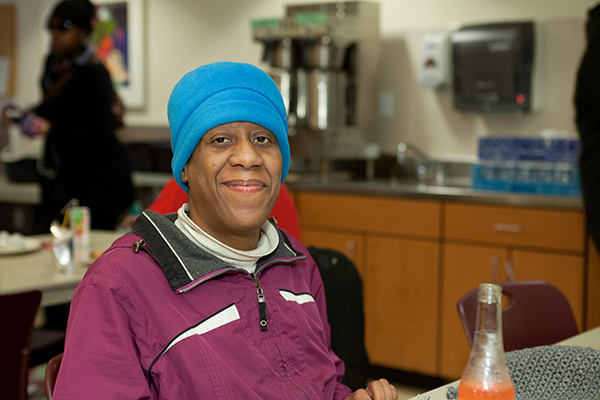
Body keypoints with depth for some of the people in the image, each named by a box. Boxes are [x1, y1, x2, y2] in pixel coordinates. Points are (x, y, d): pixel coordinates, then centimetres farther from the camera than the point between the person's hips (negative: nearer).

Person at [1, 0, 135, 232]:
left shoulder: (94, 74, -17)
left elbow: (99, 135, -21)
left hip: (97, 179, -8)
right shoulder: (54, 62, 9)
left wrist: (50, 129, -23)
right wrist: (28, 114, 5)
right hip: (62, 175, 8)